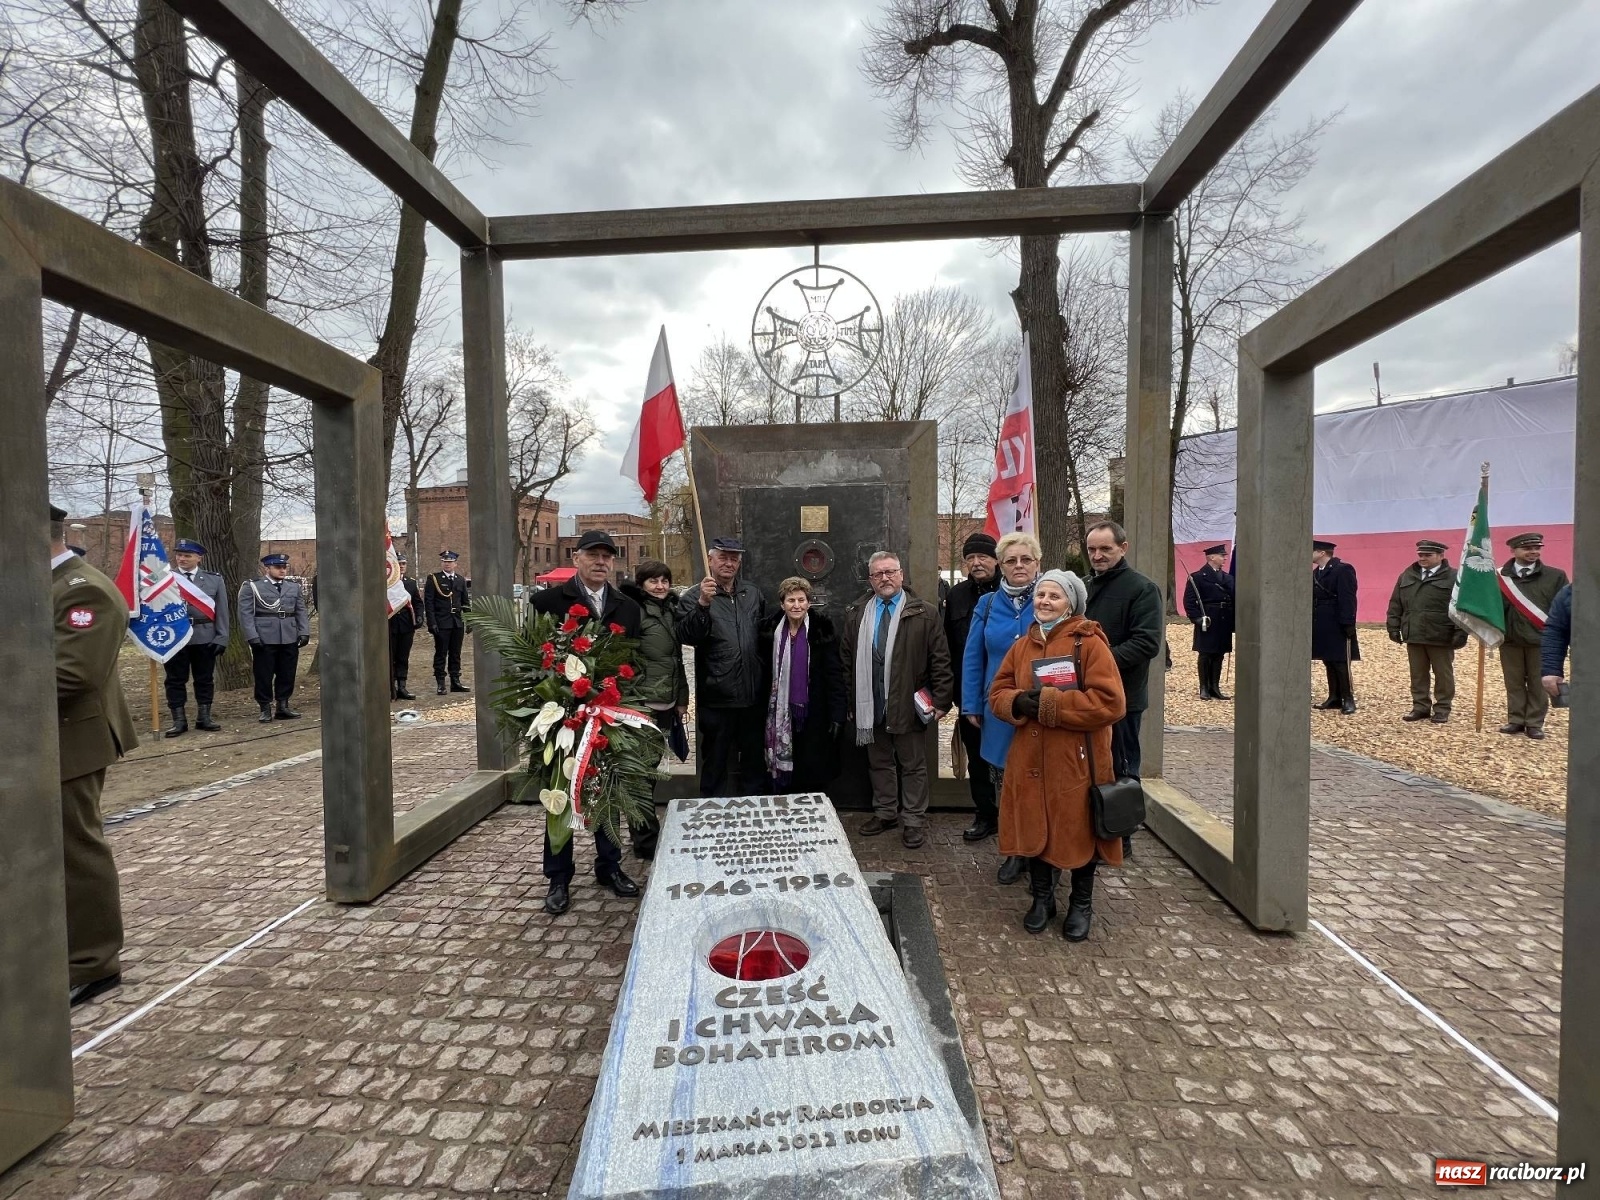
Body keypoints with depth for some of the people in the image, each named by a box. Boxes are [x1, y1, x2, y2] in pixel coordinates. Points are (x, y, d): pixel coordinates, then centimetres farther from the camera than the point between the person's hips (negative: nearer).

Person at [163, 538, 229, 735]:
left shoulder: (214, 579, 5)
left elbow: (222, 611, 4)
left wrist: (221, 638, -3)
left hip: (205, 637, 1)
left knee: (205, 678, 9)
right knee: (176, 680, 6)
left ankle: (204, 717, 19)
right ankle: (179, 720, 14)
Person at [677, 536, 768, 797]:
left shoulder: (753, 593, 10)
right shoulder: (694, 597, -6)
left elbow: (766, 634, 19)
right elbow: (686, 636, -21)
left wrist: (767, 685, 13)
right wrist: (703, 605, -35)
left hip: (754, 696, 5)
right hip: (717, 699, -4)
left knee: (755, 762, 19)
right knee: (716, 763, 11)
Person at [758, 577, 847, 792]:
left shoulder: (822, 629, -4)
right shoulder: (771, 629, 4)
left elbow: (834, 674, -6)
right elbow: (764, 672, 7)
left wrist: (837, 714, -11)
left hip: (814, 714, -2)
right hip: (781, 712, 2)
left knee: (814, 777, 3)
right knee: (783, 776, 6)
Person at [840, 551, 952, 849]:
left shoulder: (923, 613, -4)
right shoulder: (856, 614, 7)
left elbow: (940, 660, -4)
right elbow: (847, 660, 10)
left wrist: (941, 700, -7)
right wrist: (851, 700, 8)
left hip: (908, 704, -3)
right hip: (871, 705, 4)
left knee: (913, 765, 9)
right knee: (879, 762, 16)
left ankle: (914, 820, 21)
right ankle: (885, 812, 32)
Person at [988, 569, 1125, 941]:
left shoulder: (1089, 642, -9)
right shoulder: (1022, 645, 9)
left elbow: (1110, 702, -17)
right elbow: (997, 693, 11)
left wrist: (1048, 702, -20)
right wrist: (1018, 702, -13)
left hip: (1077, 762, -4)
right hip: (1030, 761, 4)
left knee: (1079, 832, 9)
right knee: (1034, 829, 11)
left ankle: (1081, 905, 32)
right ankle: (1042, 898, 33)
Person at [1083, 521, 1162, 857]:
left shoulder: (1142, 589, -9)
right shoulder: (1086, 588, 14)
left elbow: (1147, 643, -19)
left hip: (1121, 695, -7)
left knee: (1119, 767, 6)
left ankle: (1119, 838, 20)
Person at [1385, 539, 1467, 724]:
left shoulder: (1454, 577, -3)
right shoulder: (1407, 576, 10)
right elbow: (1395, 604, 12)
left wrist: (1461, 633, -12)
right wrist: (1394, 627, 6)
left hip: (1441, 637, -4)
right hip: (1413, 635, 4)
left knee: (1443, 675, 7)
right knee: (1418, 675, 10)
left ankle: (1442, 709, 17)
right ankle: (1420, 707, 19)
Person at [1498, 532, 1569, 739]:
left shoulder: (1555, 575, 2)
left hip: (1541, 639, 0)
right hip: (1510, 639, 0)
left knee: (1538, 684, 6)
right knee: (1514, 683, 9)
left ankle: (1534, 723, 14)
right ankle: (1516, 720, 18)